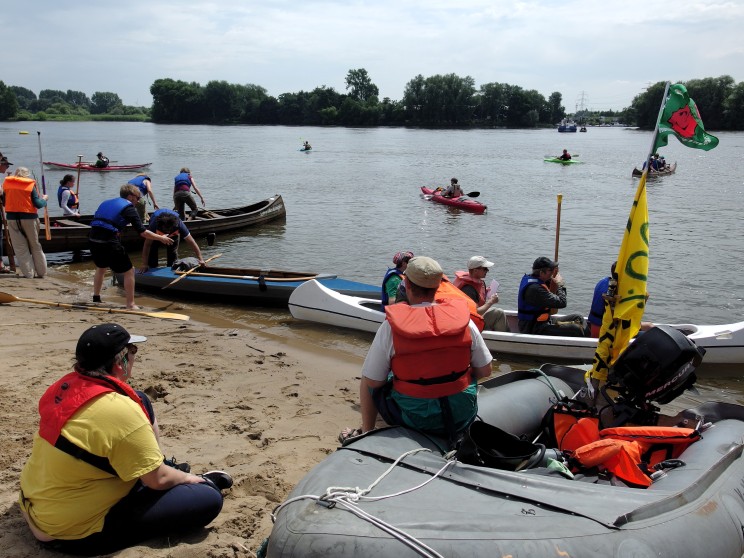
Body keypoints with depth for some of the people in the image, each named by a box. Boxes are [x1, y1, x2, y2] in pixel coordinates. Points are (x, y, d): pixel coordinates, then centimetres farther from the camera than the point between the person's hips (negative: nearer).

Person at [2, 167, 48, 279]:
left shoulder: (6, 184, 3)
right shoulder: (30, 185, -6)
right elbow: (38, 204, -8)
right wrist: (44, 199, 11)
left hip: (12, 217, 2)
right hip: (28, 217, -1)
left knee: (20, 248, 6)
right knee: (35, 246, 11)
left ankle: (28, 273, 2)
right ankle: (41, 272, 14)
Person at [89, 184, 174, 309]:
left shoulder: (106, 203, 21)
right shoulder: (128, 207, 0)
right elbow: (142, 232, -6)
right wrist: (161, 238, 4)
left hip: (93, 239, 8)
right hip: (109, 242, -8)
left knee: (101, 267, 32)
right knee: (129, 271, 5)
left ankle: (96, 298, 42)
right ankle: (130, 305, 5)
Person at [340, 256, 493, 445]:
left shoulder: (391, 326, -13)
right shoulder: (463, 319, -6)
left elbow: (371, 382, -8)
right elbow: (485, 371, 3)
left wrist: (367, 430, 7)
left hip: (414, 419, -2)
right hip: (462, 417, 2)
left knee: (369, 384, 22)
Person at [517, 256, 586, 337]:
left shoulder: (529, 278, 4)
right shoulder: (534, 288, -27)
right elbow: (562, 303, -26)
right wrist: (560, 284, -10)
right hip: (535, 330, -11)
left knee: (578, 318, 14)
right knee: (576, 330, -21)